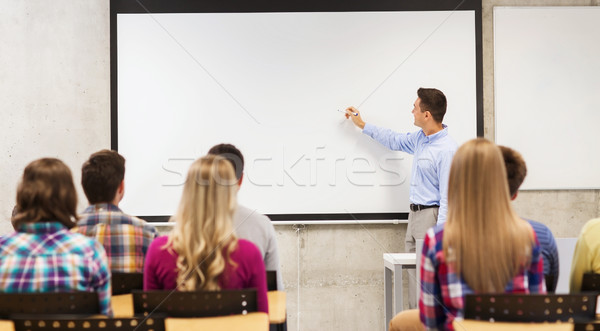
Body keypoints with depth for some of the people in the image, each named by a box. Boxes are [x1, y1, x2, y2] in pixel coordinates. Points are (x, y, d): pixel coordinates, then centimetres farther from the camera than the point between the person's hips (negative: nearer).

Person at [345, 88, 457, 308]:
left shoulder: (447, 150, -18)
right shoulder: (420, 138, 11)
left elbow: (447, 197, -19)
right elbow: (394, 141, 32)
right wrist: (361, 124, 35)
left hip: (431, 215, -9)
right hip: (415, 215, 9)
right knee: (413, 274, 9)